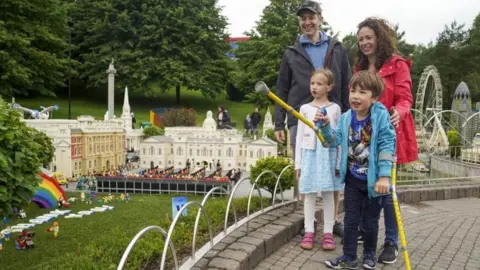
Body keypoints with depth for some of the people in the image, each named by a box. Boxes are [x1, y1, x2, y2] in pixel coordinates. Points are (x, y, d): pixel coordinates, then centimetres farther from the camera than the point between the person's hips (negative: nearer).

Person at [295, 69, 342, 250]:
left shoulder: (335, 108, 5)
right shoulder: (305, 108, 6)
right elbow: (300, 136, 6)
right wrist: (298, 162, 3)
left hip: (328, 154, 0)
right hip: (310, 154, 1)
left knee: (328, 194, 4)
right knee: (309, 194, 3)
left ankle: (328, 232, 11)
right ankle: (309, 232, 9)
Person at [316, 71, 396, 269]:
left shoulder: (381, 116, -17)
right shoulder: (346, 118, -2)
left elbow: (387, 146, -19)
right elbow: (334, 141, -1)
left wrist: (384, 176, -23)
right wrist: (325, 126, -19)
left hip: (374, 179, -3)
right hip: (353, 179, 4)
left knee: (370, 221, 13)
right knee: (350, 220, 10)